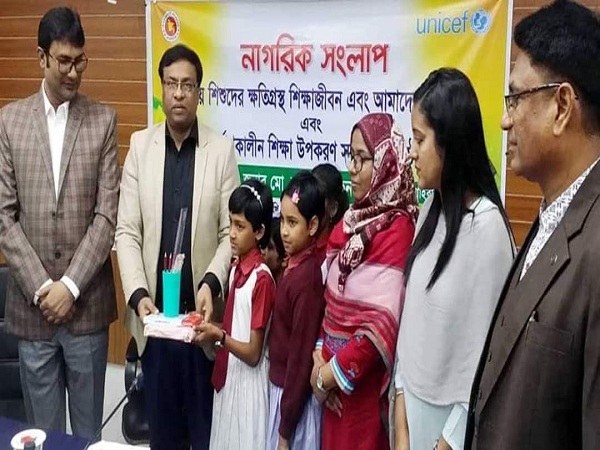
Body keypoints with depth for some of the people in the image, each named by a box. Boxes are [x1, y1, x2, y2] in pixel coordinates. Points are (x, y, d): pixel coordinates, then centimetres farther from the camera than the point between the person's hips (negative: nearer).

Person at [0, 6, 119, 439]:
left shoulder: (103, 120, 1)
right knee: (42, 429, 11)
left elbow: (107, 214, -4)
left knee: (89, 427, 9)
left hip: (88, 302, -1)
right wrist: (41, 287, -9)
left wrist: (70, 285, -11)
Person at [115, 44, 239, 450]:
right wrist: (138, 294, -11)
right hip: (154, 310, 2)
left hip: (202, 312, -1)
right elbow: (127, 231, 1)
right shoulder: (140, 145, 3)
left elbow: (230, 232, -3)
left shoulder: (222, 149, -2)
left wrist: (212, 283, -19)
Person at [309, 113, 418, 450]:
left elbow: (382, 325, -22)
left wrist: (330, 375, -13)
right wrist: (319, 360, -1)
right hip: (334, 378, 7)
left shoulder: (397, 230, -17)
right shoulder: (353, 220, 6)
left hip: (364, 385, -7)